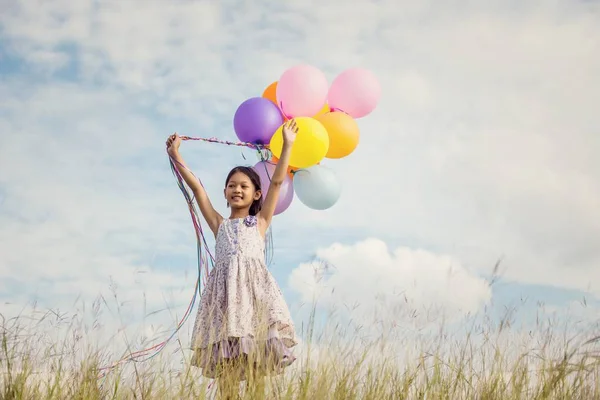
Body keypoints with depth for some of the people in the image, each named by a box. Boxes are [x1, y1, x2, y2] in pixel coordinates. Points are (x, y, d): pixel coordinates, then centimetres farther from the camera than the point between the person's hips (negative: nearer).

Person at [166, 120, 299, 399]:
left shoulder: (260, 221, 17)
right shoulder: (220, 224, 20)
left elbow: (277, 181, 14)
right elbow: (197, 188, 16)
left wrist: (287, 144, 13)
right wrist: (176, 157, 13)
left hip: (255, 288, -1)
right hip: (225, 290, 1)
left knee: (257, 359, -8)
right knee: (225, 360, -4)